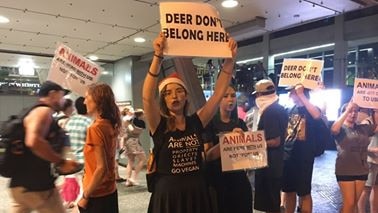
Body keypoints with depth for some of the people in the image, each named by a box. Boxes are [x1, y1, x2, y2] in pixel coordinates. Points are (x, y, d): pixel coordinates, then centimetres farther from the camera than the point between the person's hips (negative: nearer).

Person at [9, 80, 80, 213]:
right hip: (35, 185, -9)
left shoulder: (36, 112, 17)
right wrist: (61, 162, -23)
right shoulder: (44, 111, -14)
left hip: (23, 183, 10)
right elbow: (33, 141, -31)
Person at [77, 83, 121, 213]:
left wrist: (85, 196, -14)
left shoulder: (95, 128, -20)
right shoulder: (110, 125, 3)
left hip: (97, 195, -7)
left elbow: (101, 168, -22)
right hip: (110, 191, 7)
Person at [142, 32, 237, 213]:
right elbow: (147, 96, -24)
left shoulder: (196, 121, 0)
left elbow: (219, 92, -4)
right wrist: (158, 57, -33)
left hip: (197, 192, 3)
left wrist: (230, 59, -13)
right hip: (168, 193, -2)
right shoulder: (159, 125, -7)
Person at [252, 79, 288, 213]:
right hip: (278, 163, 9)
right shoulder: (281, 109, 8)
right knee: (274, 200, 22)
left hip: (269, 165, -9)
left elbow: (275, 142, -25)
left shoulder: (268, 112, -22)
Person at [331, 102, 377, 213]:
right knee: (349, 203, -2)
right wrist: (347, 111, -25)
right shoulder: (341, 128, -7)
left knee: (354, 203, 15)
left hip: (362, 170, 5)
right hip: (345, 171, -5)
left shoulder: (363, 128, 7)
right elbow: (334, 129, -29)